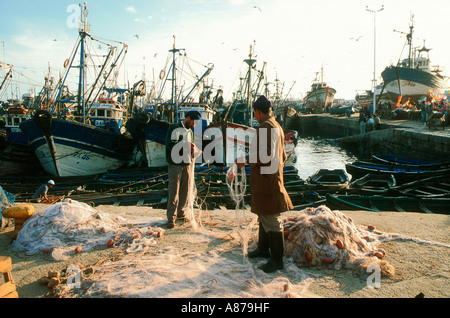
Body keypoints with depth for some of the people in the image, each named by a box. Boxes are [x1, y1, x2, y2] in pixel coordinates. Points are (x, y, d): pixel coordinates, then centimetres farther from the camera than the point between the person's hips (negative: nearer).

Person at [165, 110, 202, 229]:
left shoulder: (190, 132, 20)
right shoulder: (174, 128, -1)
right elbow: (169, 144, -11)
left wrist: (193, 149, 0)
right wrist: (186, 145, -14)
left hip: (187, 165, 7)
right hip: (175, 165, -6)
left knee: (185, 191, 9)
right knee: (174, 192, -8)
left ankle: (180, 213, 22)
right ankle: (171, 218, -4)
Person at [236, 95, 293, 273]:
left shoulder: (266, 127, -17)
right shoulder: (277, 126, 16)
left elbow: (265, 155, -26)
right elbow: (283, 156, 20)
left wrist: (245, 160, -15)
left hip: (267, 182, -11)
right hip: (265, 182, 11)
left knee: (272, 221, -4)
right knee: (263, 216, 21)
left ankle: (277, 260, 5)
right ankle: (263, 249, 36)